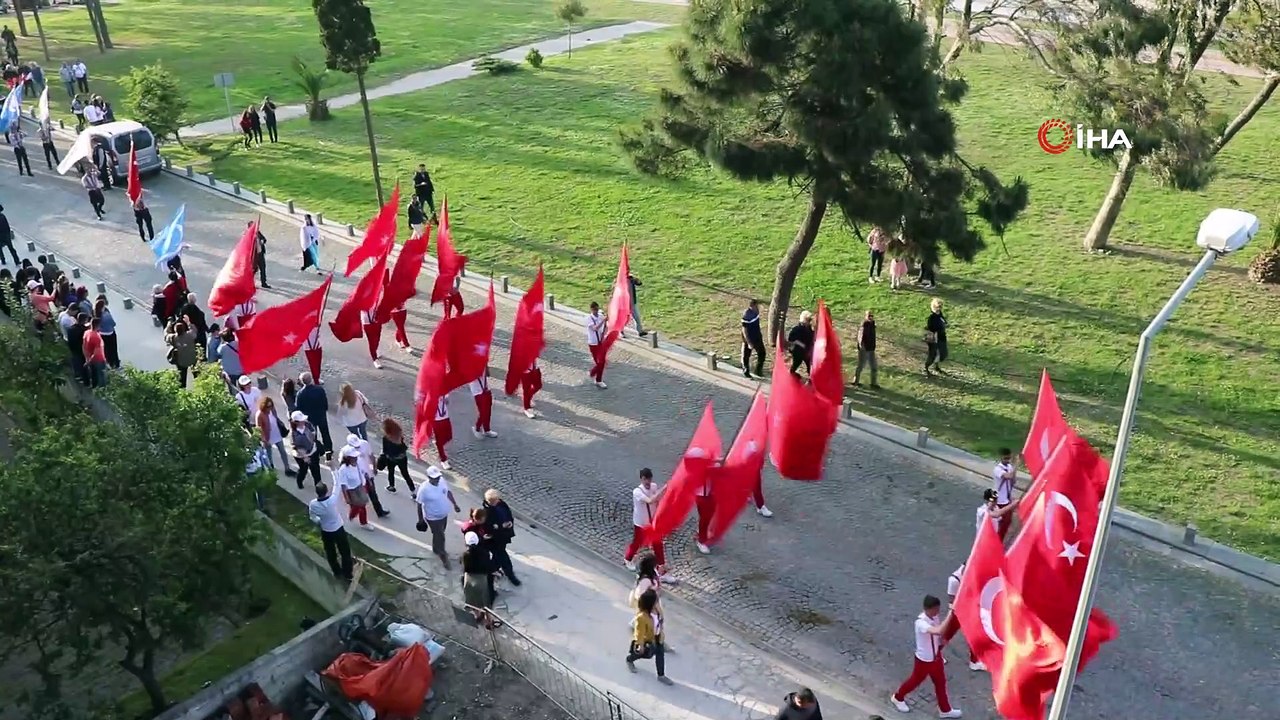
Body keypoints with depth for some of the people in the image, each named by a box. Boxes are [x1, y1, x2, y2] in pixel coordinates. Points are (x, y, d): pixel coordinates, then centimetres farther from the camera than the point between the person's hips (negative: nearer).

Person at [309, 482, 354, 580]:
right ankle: (348, 573, 30)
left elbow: (313, 518, -6)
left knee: (331, 553, 23)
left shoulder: (313, 504, -24)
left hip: (326, 532, 2)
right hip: (339, 529, -1)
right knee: (345, 552, 17)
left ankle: (337, 573, 39)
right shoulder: (333, 499, -30)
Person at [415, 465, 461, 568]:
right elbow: (419, 504, -19)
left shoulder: (442, 480, -15)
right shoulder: (424, 489, -32)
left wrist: (455, 504, 11)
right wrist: (420, 519, -10)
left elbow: (448, 492, 4)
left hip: (444, 514, 6)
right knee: (440, 537, 8)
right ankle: (443, 556, 30)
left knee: (438, 534, 28)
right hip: (433, 518, -6)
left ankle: (435, 549, 55)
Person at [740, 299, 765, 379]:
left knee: (762, 353, 14)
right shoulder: (746, 316, -29)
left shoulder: (755, 312, -5)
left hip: (757, 337, 8)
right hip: (749, 338, -8)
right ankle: (746, 372, 30)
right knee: (746, 356, 11)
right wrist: (749, 342, -24)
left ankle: (758, 370, 31)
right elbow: (744, 331, -25)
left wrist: (760, 333, 22)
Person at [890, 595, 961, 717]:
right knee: (915, 680, 16)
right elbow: (937, 631, -51)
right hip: (924, 659, -6)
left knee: (941, 682, 18)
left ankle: (945, 709, 37)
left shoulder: (934, 618, -10)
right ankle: (898, 697, 41)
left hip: (936, 656, 6)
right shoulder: (921, 622, -35)